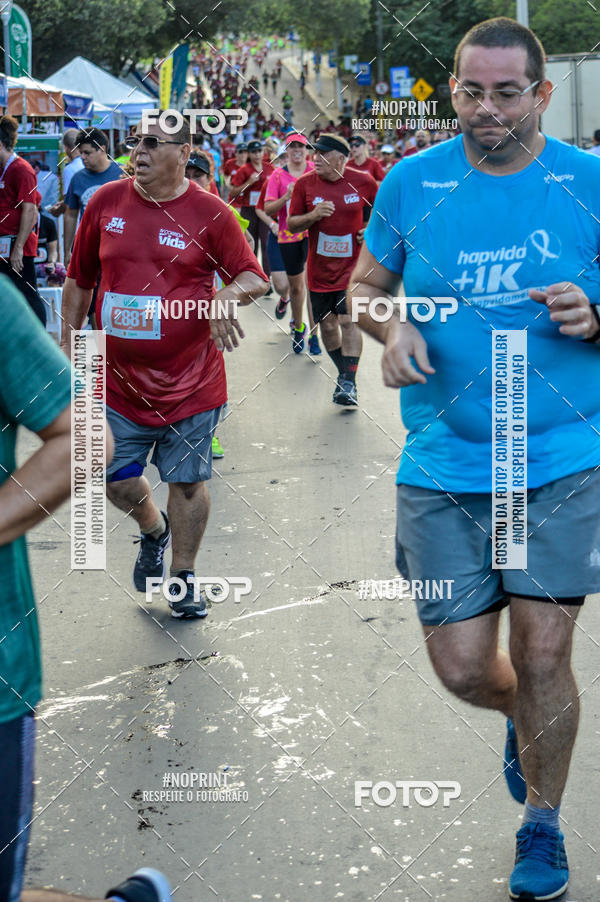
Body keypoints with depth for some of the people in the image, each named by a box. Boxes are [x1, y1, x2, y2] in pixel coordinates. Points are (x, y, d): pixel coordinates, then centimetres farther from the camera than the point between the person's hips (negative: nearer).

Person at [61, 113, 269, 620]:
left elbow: (254, 277, -3)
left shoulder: (209, 213, -7)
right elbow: (79, 280, 11)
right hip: (118, 379, 3)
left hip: (191, 382, -2)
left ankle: (183, 578, 24)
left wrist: (225, 299, -24)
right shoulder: (106, 202, 1)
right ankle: (153, 530, 41)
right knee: (114, 478, 8)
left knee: (187, 480, 6)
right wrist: (68, 341, 10)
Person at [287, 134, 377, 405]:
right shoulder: (305, 183, -3)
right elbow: (292, 224, 1)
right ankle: (344, 373, 28)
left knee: (348, 321, -14)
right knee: (327, 325, 8)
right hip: (319, 269, 3)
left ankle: (348, 383, -11)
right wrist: (313, 215, -17)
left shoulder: (363, 182, -5)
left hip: (353, 266, -3)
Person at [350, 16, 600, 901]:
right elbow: (364, 283, 14)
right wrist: (393, 326, -7)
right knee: (462, 666, 2)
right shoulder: (411, 182, 2)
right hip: (444, 467, 2)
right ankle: (528, 719, 40)